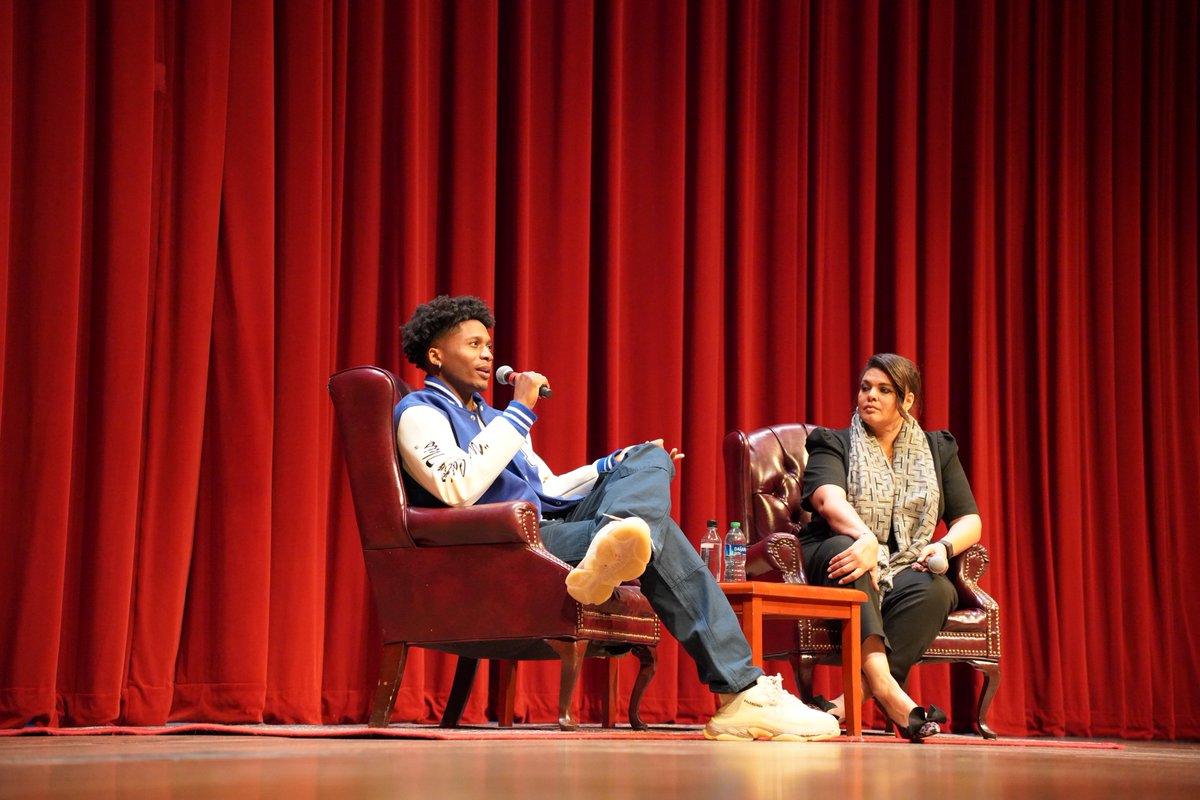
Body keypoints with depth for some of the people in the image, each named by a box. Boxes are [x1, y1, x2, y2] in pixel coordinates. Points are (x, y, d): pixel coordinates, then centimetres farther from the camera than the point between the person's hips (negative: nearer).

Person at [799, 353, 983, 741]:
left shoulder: (937, 450, 20)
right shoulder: (833, 445, 10)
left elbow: (970, 520, 14)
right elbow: (828, 500, -13)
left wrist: (945, 546, -11)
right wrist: (866, 538, -35)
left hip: (905, 572, 2)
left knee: (937, 590, -33)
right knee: (842, 547, -38)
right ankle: (885, 689, -55)